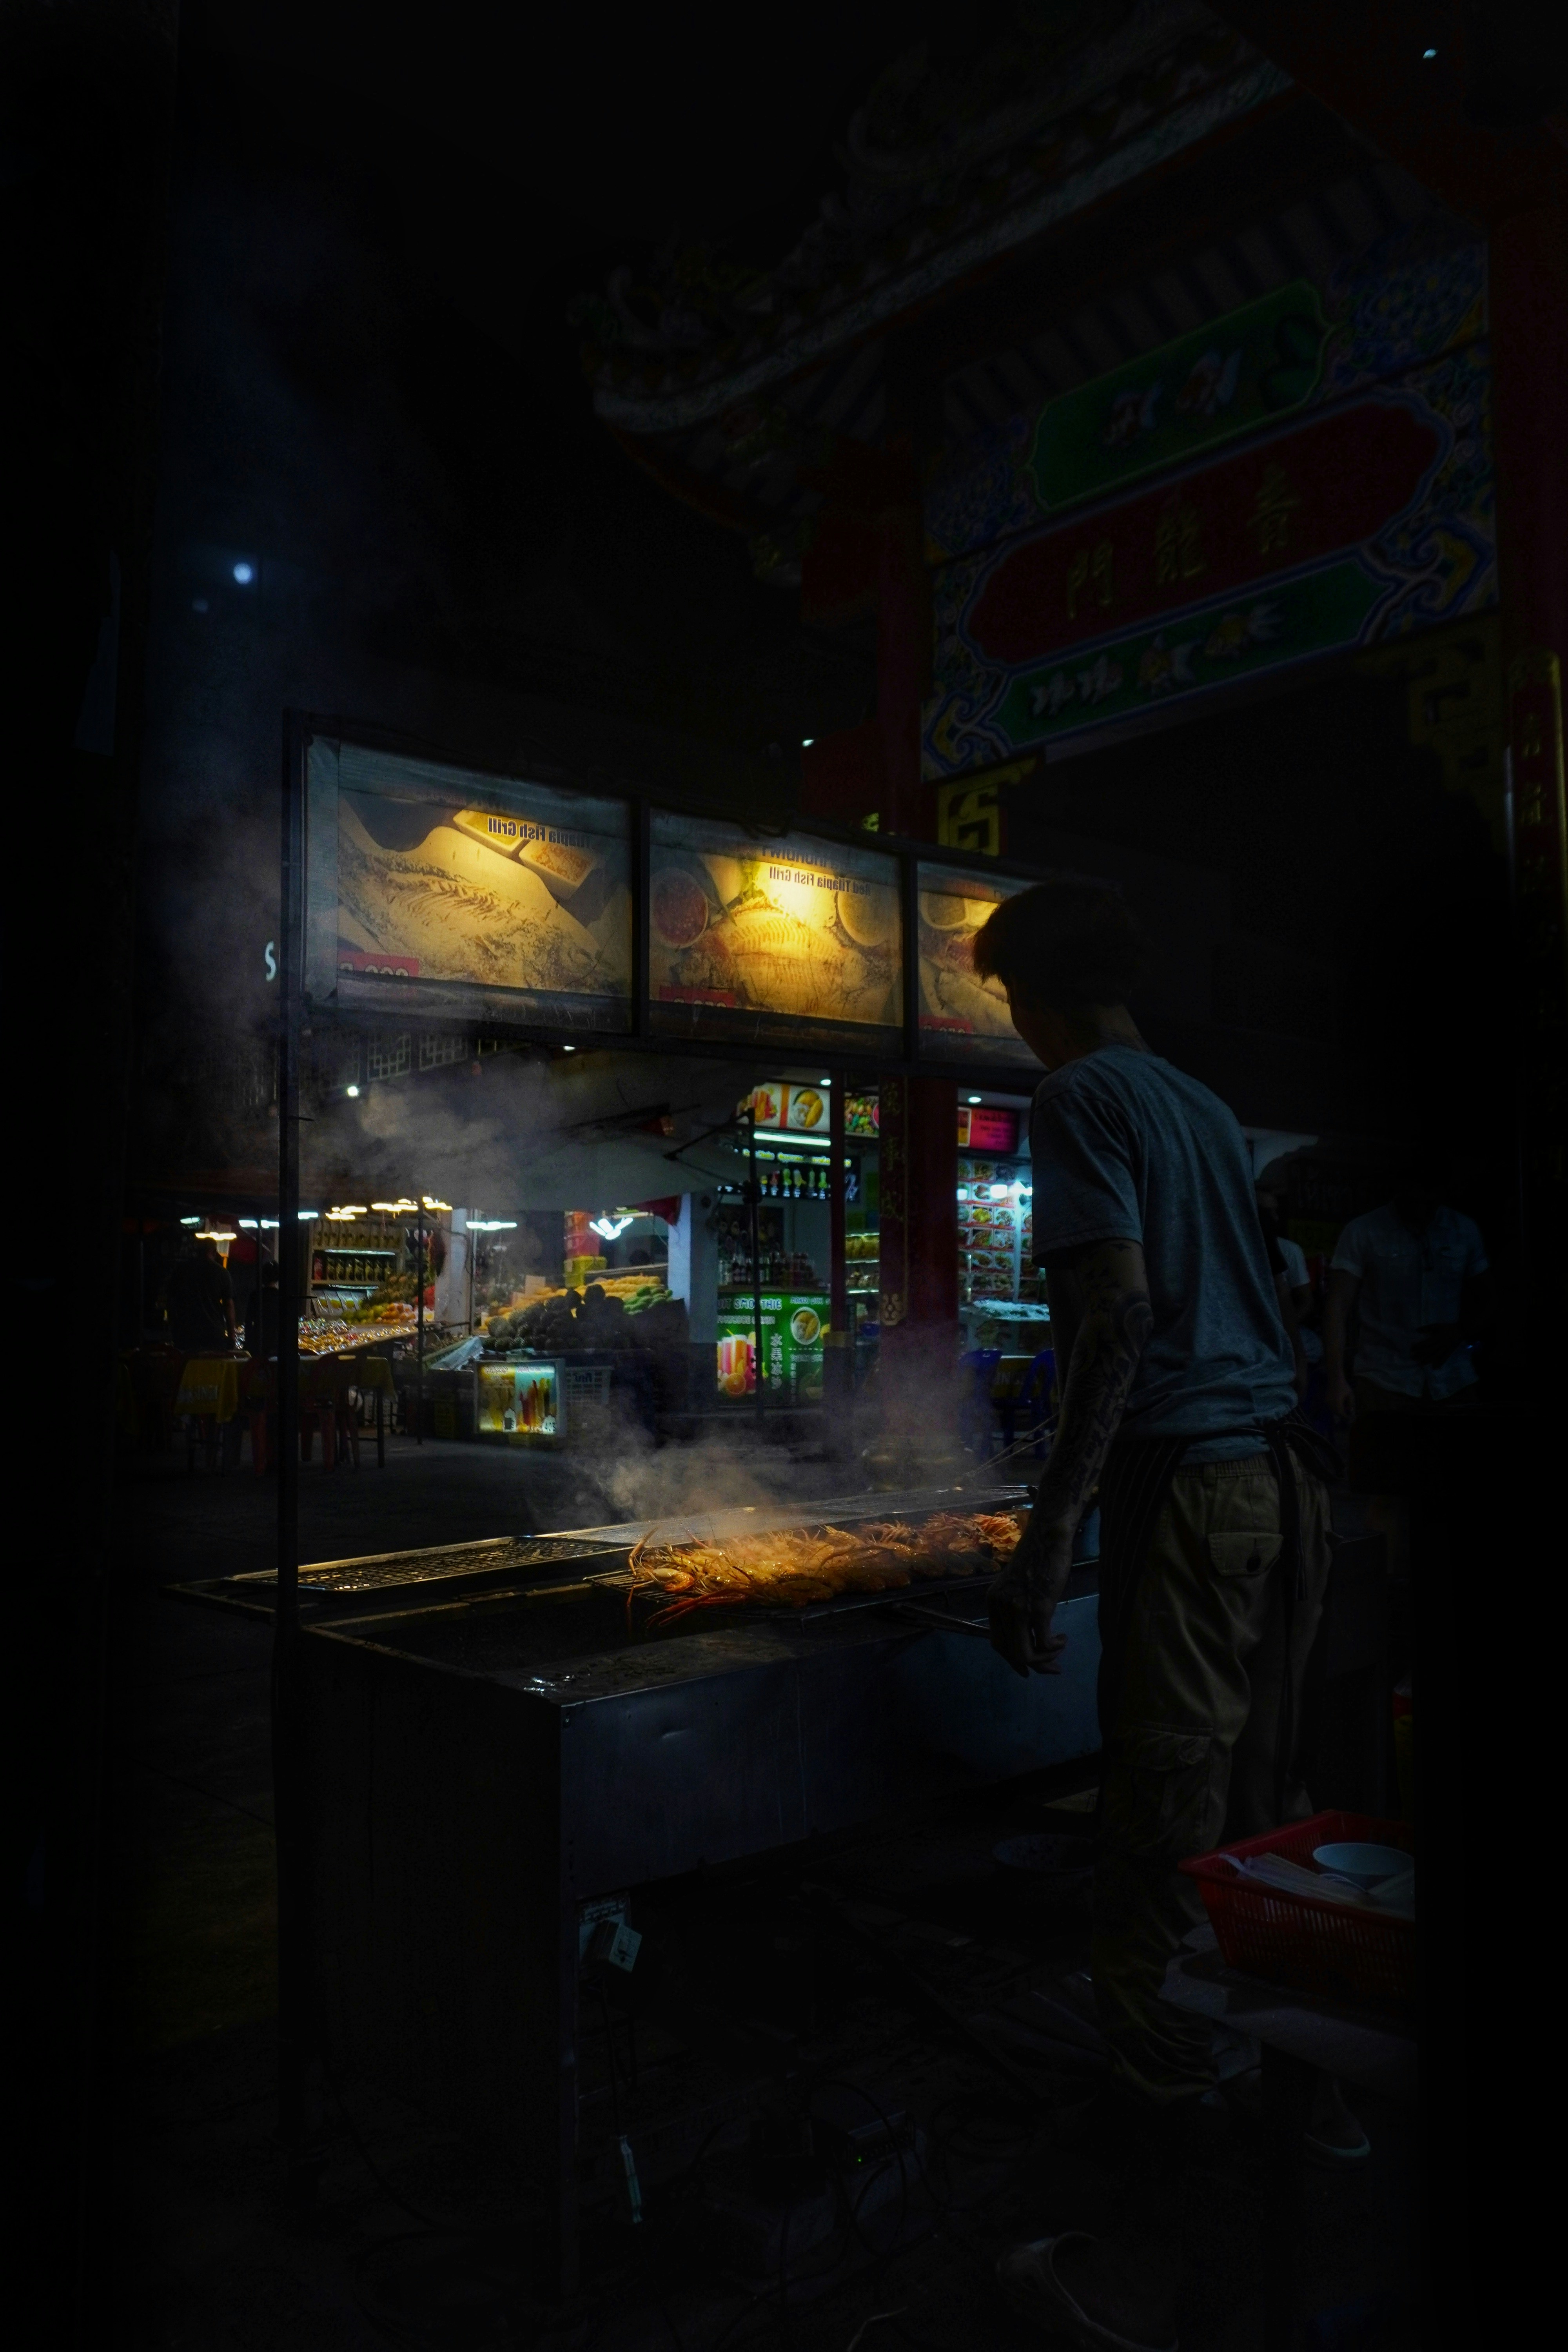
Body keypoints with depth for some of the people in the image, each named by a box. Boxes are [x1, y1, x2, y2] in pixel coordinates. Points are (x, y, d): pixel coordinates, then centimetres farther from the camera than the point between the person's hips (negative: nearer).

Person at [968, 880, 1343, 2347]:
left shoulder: (1081, 1099, -6)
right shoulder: (1205, 1105, 18)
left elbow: (1121, 1314, -18)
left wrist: (1049, 1536, -20)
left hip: (1186, 1491, -9)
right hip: (1285, 1476, 9)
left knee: (1161, 1851, -3)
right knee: (1263, 1822, 18)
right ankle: (1301, 2104, 30)